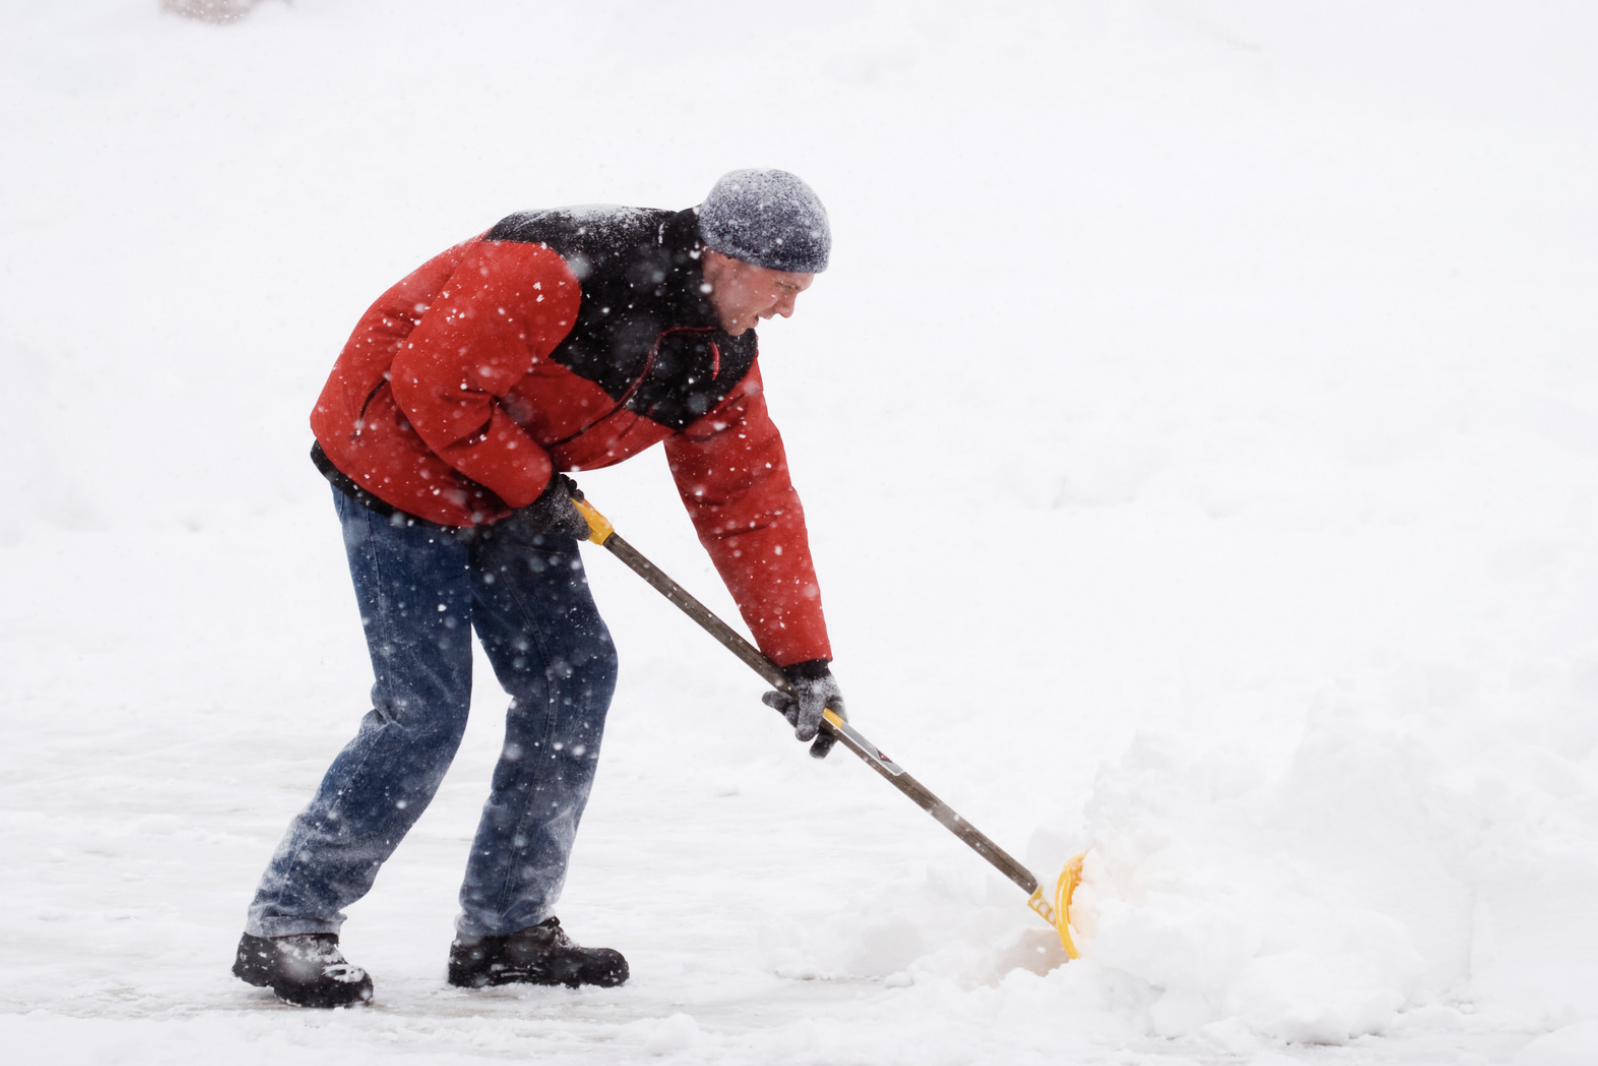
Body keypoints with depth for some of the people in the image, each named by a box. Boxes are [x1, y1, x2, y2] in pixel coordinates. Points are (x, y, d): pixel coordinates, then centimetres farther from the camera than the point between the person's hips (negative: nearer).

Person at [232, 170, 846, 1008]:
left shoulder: (721, 356, -3)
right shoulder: (567, 268, -30)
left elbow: (749, 503, 3)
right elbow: (433, 381, -29)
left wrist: (803, 658, 1)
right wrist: (532, 485, -19)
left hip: (514, 487, 8)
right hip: (398, 458, -8)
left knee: (573, 674, 1)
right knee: (423, 710, -12)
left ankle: (505, 929, 12)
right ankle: (286, 925, -1)